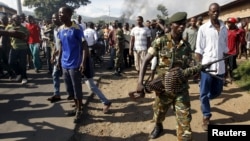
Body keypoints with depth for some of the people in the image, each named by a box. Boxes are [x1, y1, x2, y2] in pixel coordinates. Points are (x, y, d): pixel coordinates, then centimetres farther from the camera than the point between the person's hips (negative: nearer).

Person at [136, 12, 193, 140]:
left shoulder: (186, 46, 2)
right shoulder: (160, 42, -8)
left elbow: (187, 67, 8)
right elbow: (146, 61, -9)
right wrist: (140, 82, -17)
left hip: (181, 88, 1)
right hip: (163, 87, -1)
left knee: (185, 120, -2)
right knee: (159, 113, 22)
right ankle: (158, 127, 55)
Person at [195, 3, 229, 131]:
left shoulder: (224, 28, 8)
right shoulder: (203, 28, -3)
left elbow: (225, 48, 13)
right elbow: (199, 49, -3)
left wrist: (226, 64, 12)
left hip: (220, 66, 4)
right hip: (207, 65, -4)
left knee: (217, 91, 15)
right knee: (204, 92, 3)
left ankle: (204, 100, 44)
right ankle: (206, 116, 18)